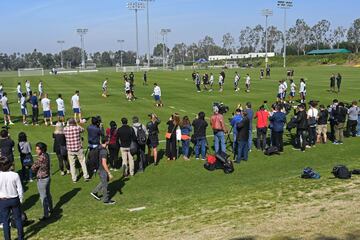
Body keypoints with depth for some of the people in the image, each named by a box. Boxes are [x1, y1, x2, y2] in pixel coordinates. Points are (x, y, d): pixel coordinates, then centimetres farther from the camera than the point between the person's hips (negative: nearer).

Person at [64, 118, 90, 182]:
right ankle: (86, 177, 17)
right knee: (83, 162, 12)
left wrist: (68, 125, 26)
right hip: (79, 149, -1)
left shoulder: (65, 129, -6)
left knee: (72, 164, 11)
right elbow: (83, 130, 13)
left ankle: (74, 179, 16)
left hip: (70, 150, 1)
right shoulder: (78, 128, -9)